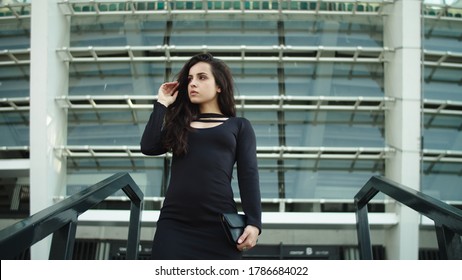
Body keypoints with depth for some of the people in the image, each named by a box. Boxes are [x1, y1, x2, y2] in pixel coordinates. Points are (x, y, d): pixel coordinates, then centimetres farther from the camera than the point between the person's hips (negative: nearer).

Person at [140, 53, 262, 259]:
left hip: (220, 224, -2)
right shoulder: (179, 124, 22)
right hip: (175, 222, 2)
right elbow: (148, 147, 4)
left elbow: (248, 176, 5)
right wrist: (162, 104, 13)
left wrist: (254, 222, -8)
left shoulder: (239, 126, 15)